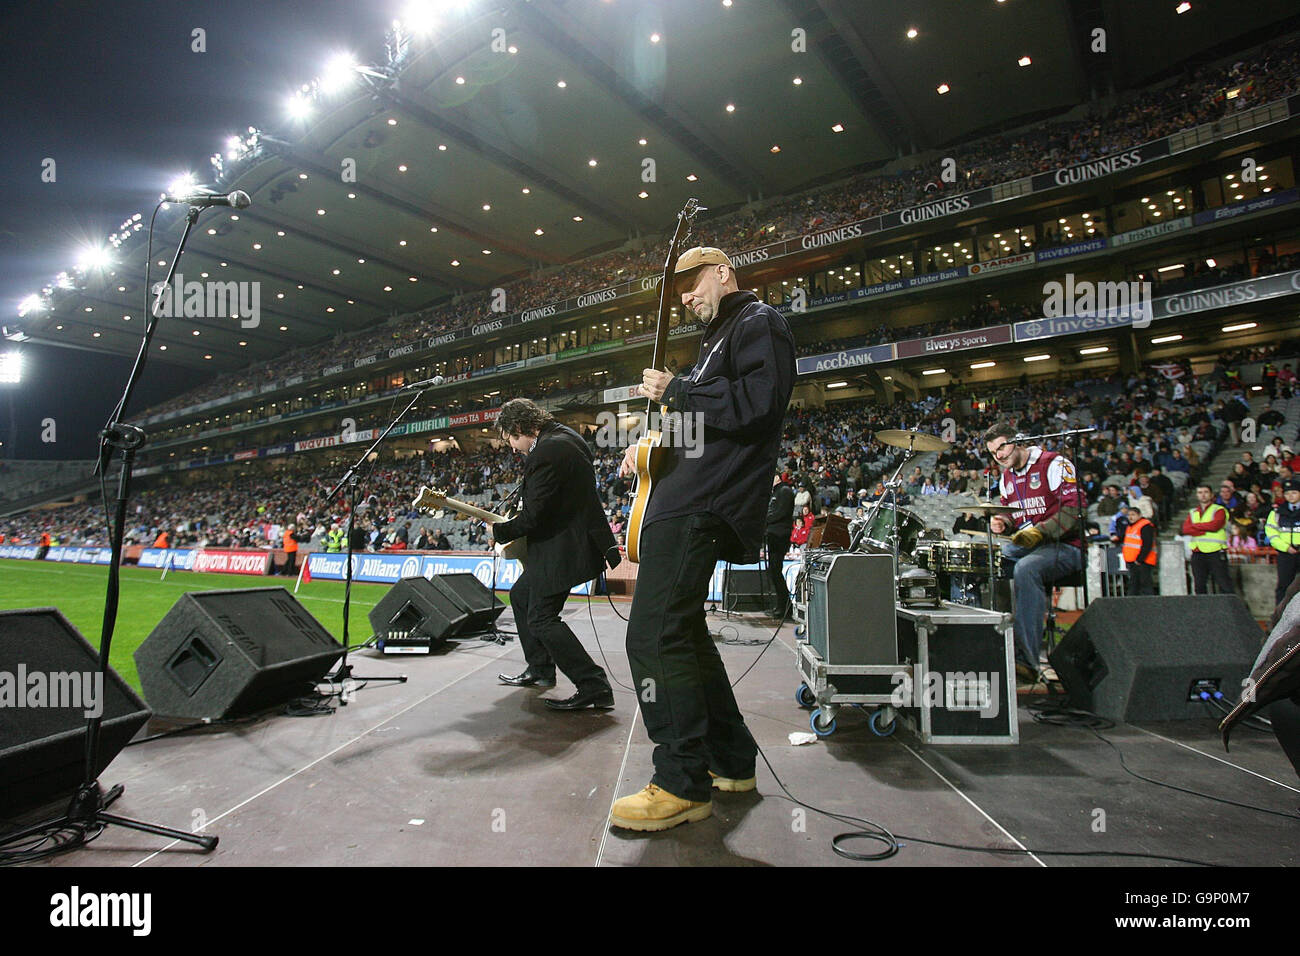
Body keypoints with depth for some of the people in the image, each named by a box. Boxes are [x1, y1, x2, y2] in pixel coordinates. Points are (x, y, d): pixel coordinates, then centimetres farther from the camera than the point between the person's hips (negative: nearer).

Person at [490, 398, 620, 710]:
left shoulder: (546, 453, -23)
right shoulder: (566, 436, 9)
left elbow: (532, 517, -22)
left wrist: (499, 530, -5)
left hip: (563, 548, -11)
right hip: (572, 537, 11)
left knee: (542, 618, -6)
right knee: (520, 595, 22)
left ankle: (594, 687, -4)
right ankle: (540, 669, 32)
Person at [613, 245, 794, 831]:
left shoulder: (758, 322, -1)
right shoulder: (717, 337, 29)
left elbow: (756, 403, -19)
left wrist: (674, 392, -12)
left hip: (701, 506, -11)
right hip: (686, 501, 11)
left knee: (653, 636, -15)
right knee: (682, 628, 15)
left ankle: (684, 785, -4)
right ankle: (730, 760, 26)